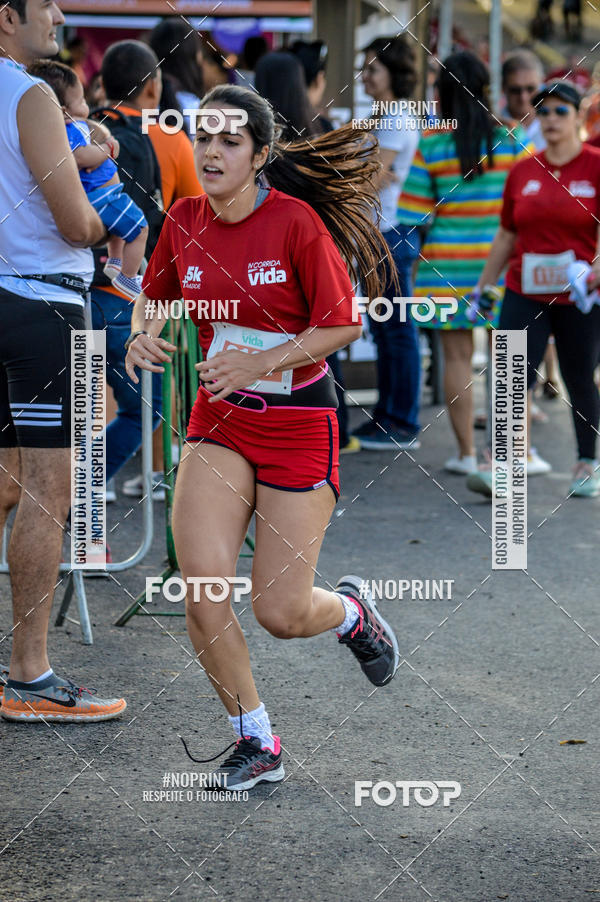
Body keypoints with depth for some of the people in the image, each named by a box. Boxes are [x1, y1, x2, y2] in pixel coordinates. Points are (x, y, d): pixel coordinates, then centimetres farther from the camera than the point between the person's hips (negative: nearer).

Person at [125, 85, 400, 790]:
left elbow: (341, 324, -12)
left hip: (299, 423, -4)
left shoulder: (296, 222, -15)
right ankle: (256, 742, 5)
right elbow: (154, 296, 16)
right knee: (201, 582, -14)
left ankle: (352, 611, 35)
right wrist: (143, 333, -6)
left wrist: (261, 363, -23)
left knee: (281, 614, -3)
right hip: (219, 421, 4)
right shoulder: (185, 222, -1)